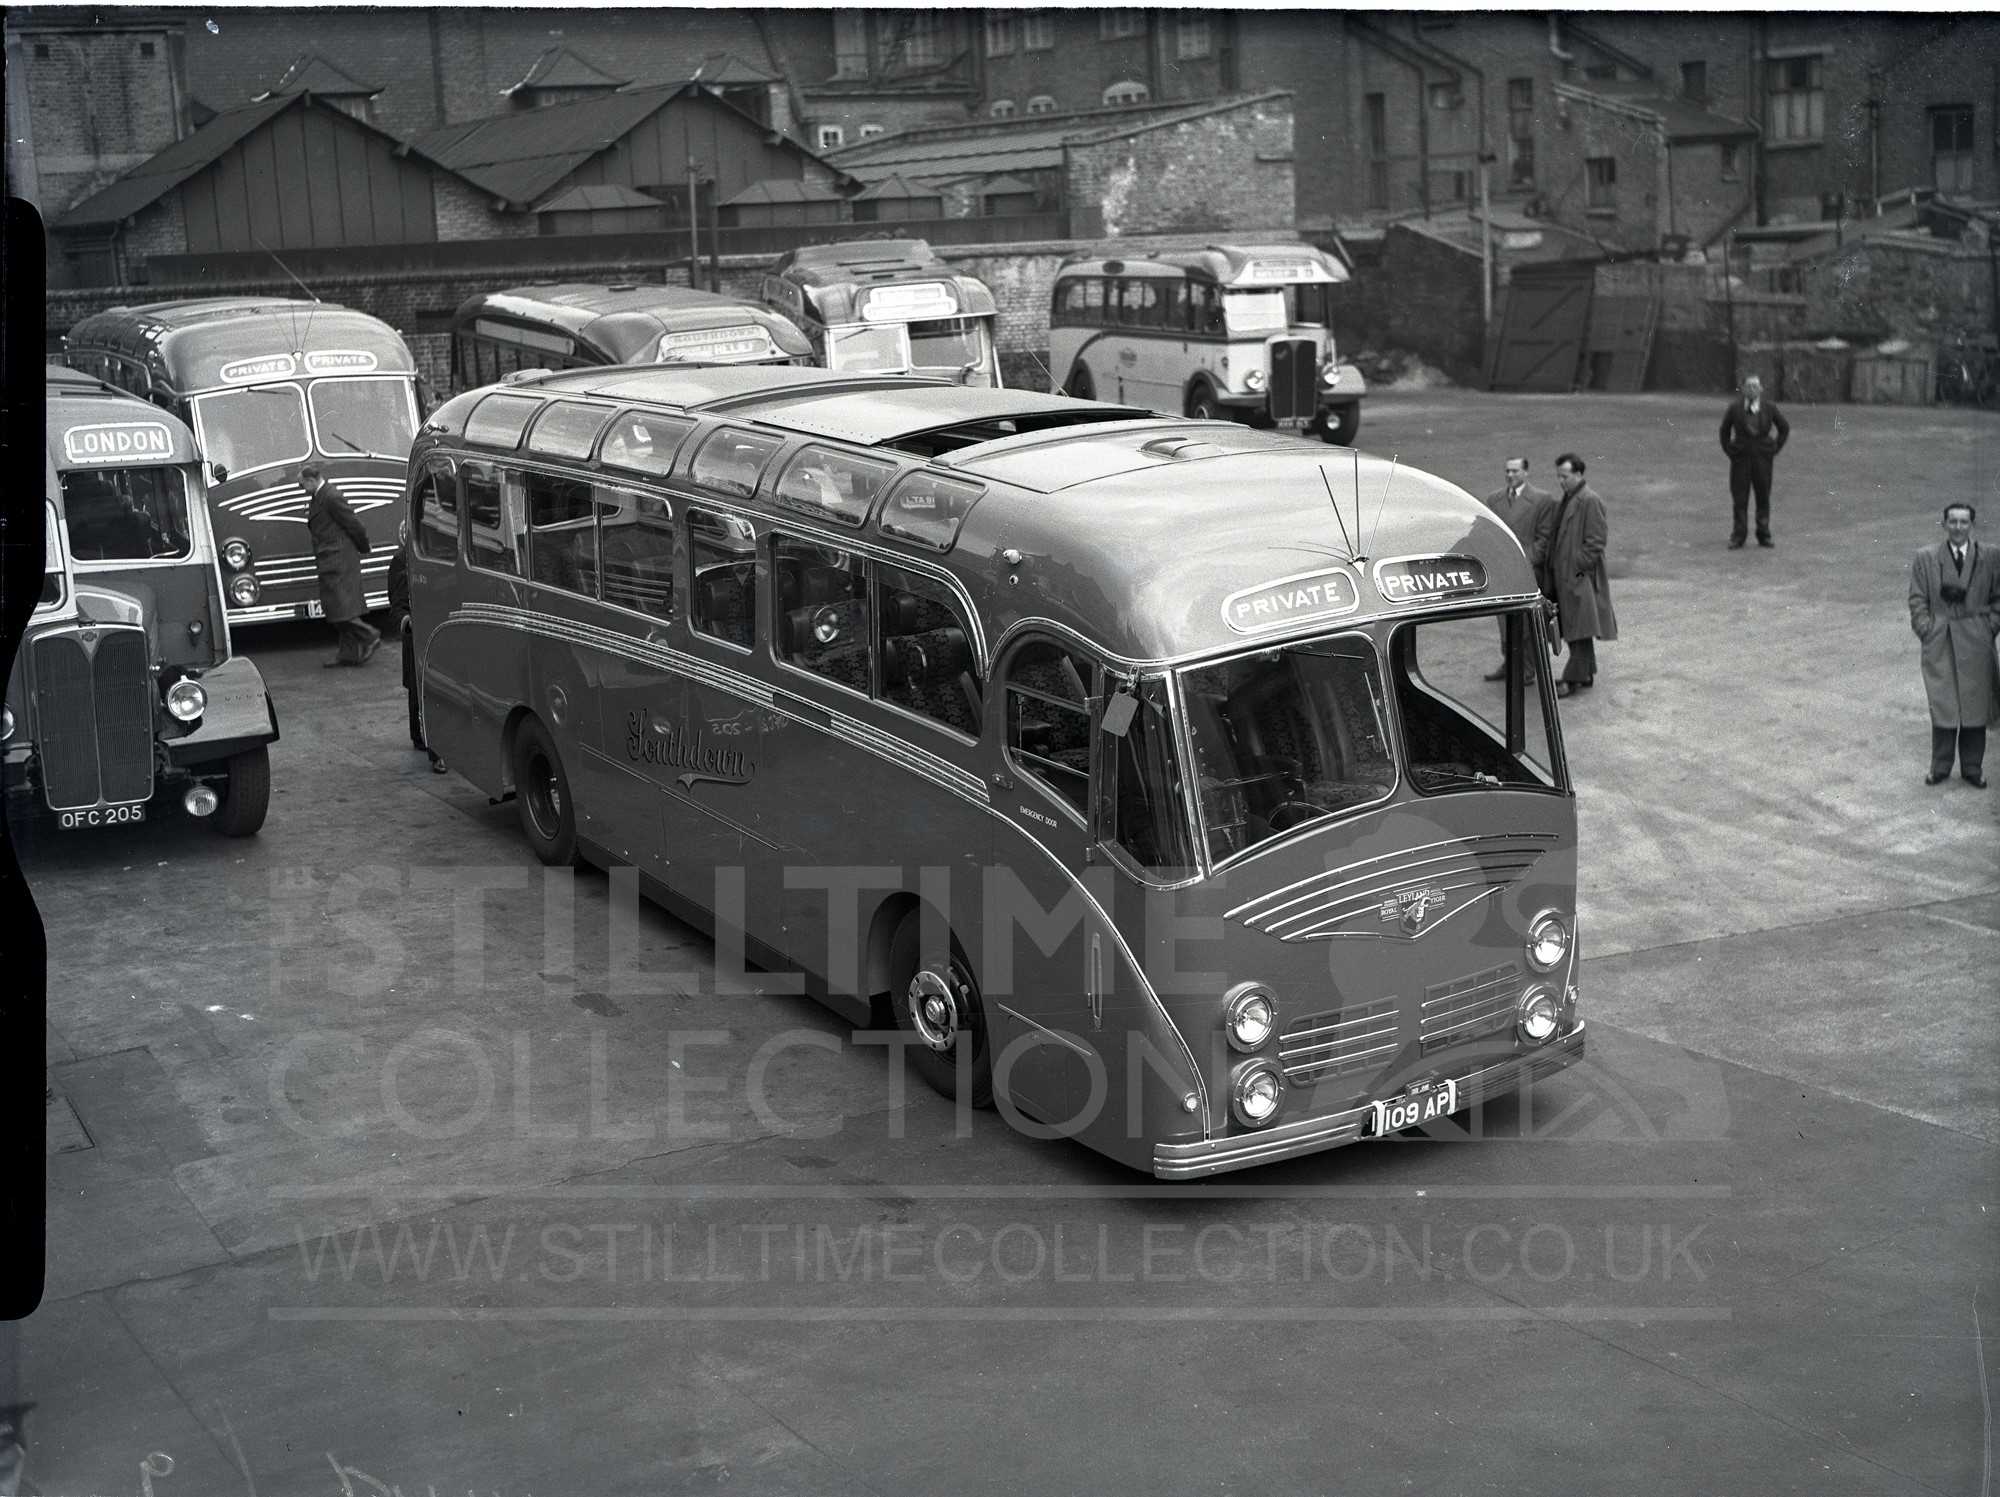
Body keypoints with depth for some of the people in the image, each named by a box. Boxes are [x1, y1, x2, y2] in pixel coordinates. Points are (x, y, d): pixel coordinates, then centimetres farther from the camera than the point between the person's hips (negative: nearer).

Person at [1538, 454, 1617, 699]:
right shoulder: (1564, 501, 14)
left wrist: (1578, 567, -17)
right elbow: (1549, 534, 18)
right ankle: (1585, 674, 24)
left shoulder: (1590, 501, -15)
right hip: (1562, 575, 9)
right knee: (1574, 630, 15)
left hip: (1579, 576, -9)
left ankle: (1574, 679, -1)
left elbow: (1596, 541, -17)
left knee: (1579, 630, -4)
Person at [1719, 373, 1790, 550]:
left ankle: (1764, 535, 12)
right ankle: (1738, 537, 3)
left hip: (1762, 457, 1)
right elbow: (1725, 430, 12)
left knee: (1763, 497, 4)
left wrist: (1775, 450, 6)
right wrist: (1728, 450, 5)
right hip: (1740, 458, 0)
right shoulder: (1735, 408, -2)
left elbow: (1785, 428, 12)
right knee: (1739, 498, -2)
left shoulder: (1769, 408, 0)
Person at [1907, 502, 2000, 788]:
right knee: (1942, 707, -1)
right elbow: (1917, 601, 3)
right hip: (1940, 644, -1)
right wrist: (1928, 630, -5)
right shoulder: (1925, 559, 4)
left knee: (1976, 706, 3)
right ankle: (1940, 767, 8)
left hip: (1976, 644, 1)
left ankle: (1973, 768, 13)